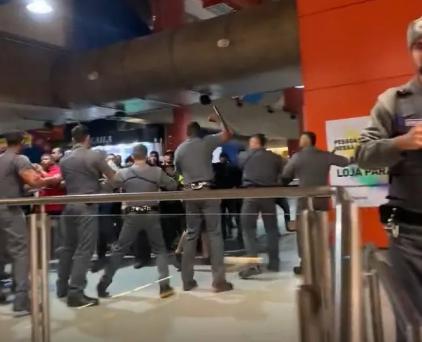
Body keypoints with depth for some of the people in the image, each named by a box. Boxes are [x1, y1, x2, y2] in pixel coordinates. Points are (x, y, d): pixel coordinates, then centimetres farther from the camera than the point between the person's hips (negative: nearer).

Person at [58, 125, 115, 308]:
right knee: (84, 249, -6)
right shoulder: (95, 155, -7)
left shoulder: (64, 160, 10)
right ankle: (75, 293, -9)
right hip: (87, 206, -6)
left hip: (69, 206, 7)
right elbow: (113, 177, -2)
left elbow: (66, 181, 17)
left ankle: (62, 287, 24)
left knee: (69, 247, 16)